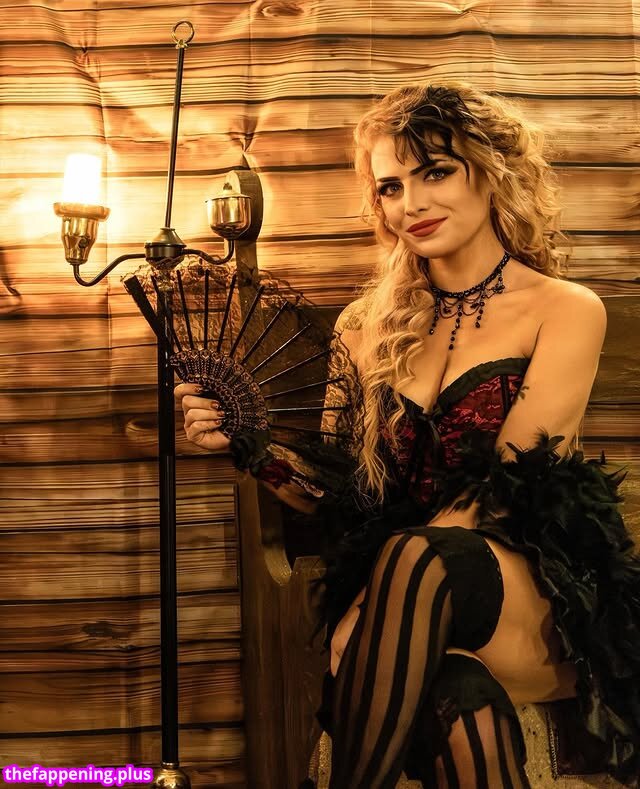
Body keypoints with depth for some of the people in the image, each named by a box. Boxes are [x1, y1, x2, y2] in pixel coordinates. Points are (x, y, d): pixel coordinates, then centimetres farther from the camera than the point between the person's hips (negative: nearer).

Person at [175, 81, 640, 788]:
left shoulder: (564, 311, 1)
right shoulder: (376, 326, 11)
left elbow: (499, 496, -10)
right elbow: (353, 500, 11)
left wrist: (366, 625, -18)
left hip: (548, 610, -1)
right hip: (422, 606, 1)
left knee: (418, 557, -34)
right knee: (457, 699, -36)